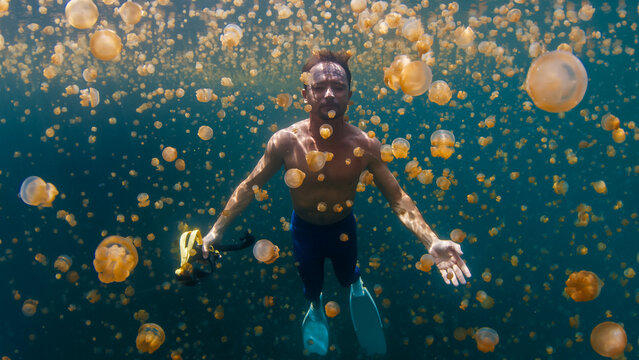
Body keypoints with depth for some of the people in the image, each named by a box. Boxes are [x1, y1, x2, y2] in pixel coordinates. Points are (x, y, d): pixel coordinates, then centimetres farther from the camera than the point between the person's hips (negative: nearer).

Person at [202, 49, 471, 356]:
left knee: (347, 277, 29)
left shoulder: (366, 145, -25)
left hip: (343, 227, 0)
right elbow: (249, 186, -14)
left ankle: (357, 287, 70)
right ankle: (316, 309, 65)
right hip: (304, 229, 0)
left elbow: (396, 196, -18)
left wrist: (431, 242, -30)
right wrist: (216, 231, -14)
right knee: (311, 284, 26)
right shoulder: (285, 141, -26)